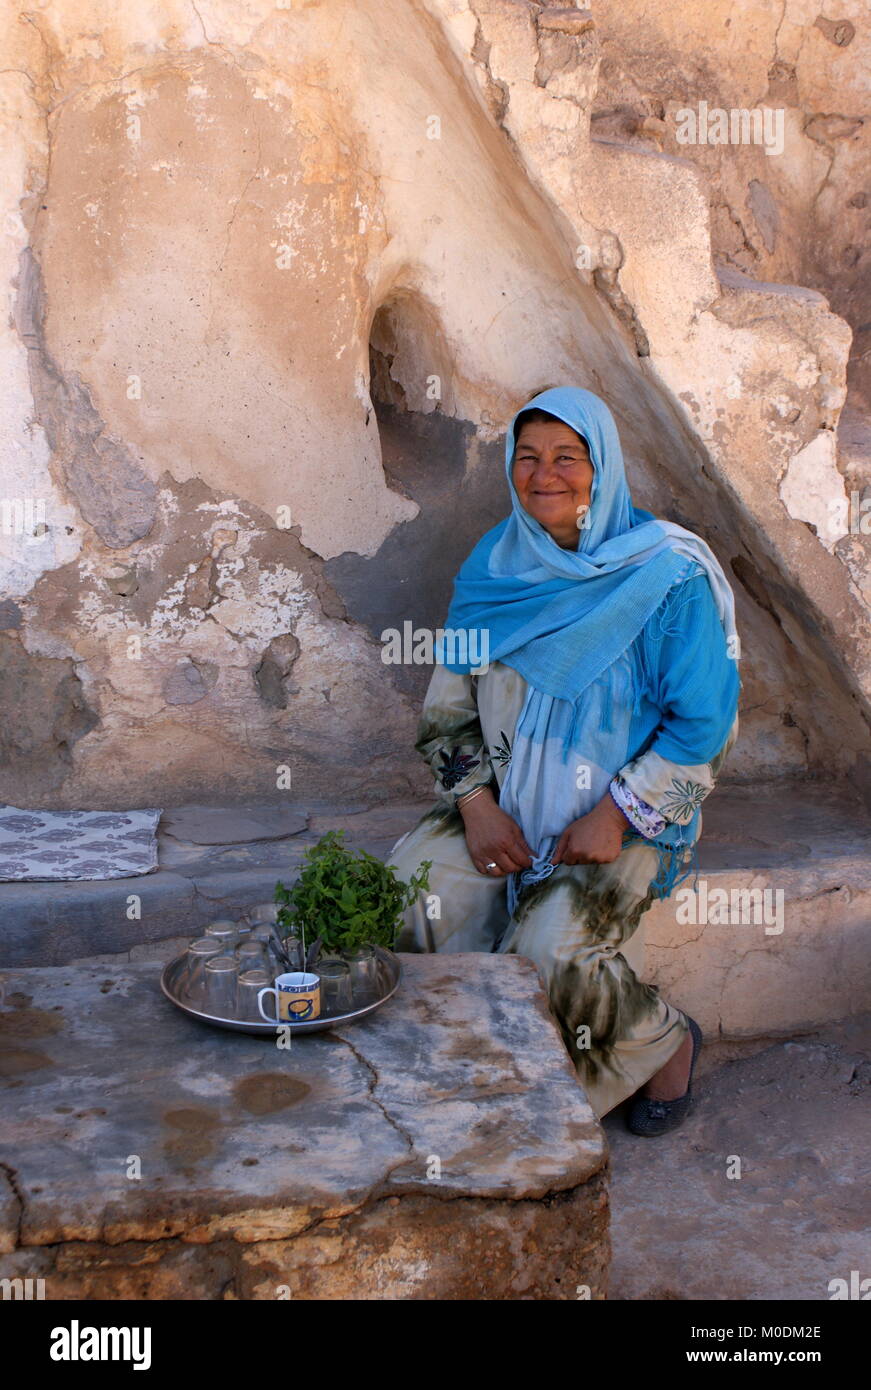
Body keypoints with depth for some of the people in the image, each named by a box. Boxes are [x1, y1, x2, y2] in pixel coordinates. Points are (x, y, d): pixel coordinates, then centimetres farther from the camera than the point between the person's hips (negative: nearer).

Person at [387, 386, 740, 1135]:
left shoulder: (668, 576, -12)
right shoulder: (494, 566, 2)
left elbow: (705, 723, -11)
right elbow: (450, 705, 6)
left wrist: (616, 815, -18)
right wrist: (476, 805, -8)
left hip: (628, 813, -4)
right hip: (507, 798, 5)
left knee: (553, 947, -26)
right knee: (408, 897, -20)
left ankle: (664, 1041, 6)